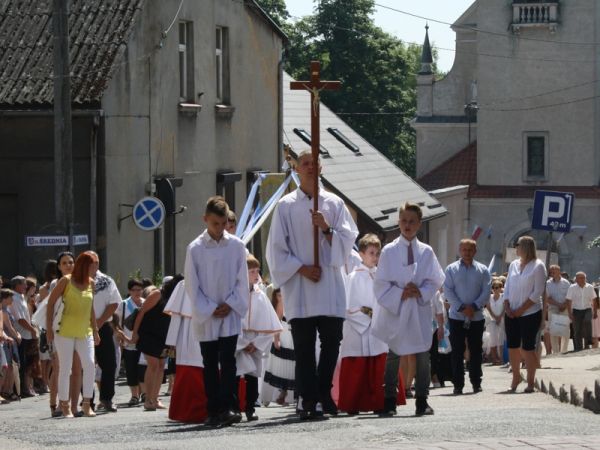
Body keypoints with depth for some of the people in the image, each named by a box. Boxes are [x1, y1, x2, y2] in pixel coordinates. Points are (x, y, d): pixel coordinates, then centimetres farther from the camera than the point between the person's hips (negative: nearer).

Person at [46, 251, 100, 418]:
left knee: (89, 365, -9)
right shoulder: (66, 281, -5)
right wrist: (49, 328, -7)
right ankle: (64, 405, 6)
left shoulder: (91, 284, 9)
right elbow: (51, 302, -2)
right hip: (65, 332, -4)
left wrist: (95, 330, 16)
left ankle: (87, 404, 0)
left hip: (85, 333, 4)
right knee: (65, 369, -3)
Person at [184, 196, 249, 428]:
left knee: (227, 361, -9)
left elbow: (242, 280, 3)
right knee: (210, 365, 5)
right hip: (205, 317, 0)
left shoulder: (236, 246, -1)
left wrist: (230, 304, -7)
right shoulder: (195, 249, -3)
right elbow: (192, 285, -2)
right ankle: (214, 410, 8)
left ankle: (228, 407, -14)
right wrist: (210, 309, -7)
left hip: (230, 314, 0)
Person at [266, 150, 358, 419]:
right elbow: (276, 248, 3)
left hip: (330, 285, 2)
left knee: (332, 341, 0)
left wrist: (327, 228, -12)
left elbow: (348, 239, 6)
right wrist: (302, 268, -8)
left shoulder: (334, 203, 11)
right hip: (299, 287, -2)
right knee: (304, 347, -3)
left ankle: (323, 392, 13)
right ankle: (308, 400, -2)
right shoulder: (286, 206, 6)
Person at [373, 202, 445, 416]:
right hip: (394, 310, -1)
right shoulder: (389, 251, 2)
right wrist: (400, 294, -13)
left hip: (419, 312, 1)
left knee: (422, 357, 0)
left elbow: (436, 281, 4)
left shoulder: (426, 252, 6)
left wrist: (420, 292, -12)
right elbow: (381, 284, -1)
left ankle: (421, 401, 5)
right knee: (392, 358, 2)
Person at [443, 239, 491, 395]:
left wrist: (474, 307, -14)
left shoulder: (482, 270, 6)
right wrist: (462, 308, -14)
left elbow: (486, 291, -1)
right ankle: (458, 384, 1)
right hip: (457, 316, -1)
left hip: (476, 317, 1)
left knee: (476, 352, 6)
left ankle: (476, 383, 12)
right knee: (457, 352, -1)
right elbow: (448, 291, -5)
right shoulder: (451, 269, 2)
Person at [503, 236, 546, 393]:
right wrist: (507, 306, -3)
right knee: (512, 346, 5)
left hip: (530, 313, -5)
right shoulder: (514, 265, 12)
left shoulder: (538, 266, -5)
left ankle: (530, 381, 0)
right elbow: (507, 287, 13)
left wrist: (521, 309, -13)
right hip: (512, 313, 5)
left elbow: (538, 292, -10)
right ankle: (516, 377, 18)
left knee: (528, 347, -4)